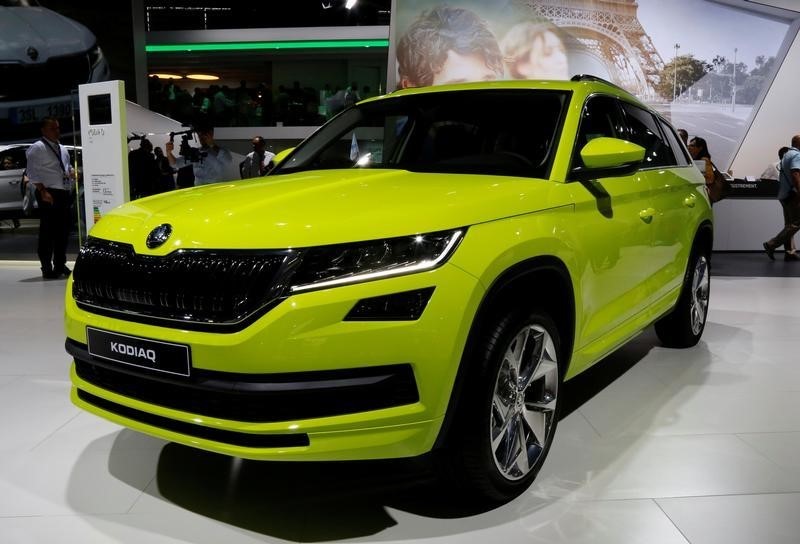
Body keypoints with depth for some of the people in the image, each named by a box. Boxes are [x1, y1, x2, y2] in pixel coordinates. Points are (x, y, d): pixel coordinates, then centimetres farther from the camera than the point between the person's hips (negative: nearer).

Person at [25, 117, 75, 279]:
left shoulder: (62, 149, 19)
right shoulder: (37, 148, -5)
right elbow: (32, 173, -11)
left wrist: (71, 171, 8)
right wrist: (43, 191, -19)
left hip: (65, 193, 8)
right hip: (49, 195, -8)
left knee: (63, 231, 12)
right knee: (47, 232, -5)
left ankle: (60, 265, 23)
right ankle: (47, 268, 0)